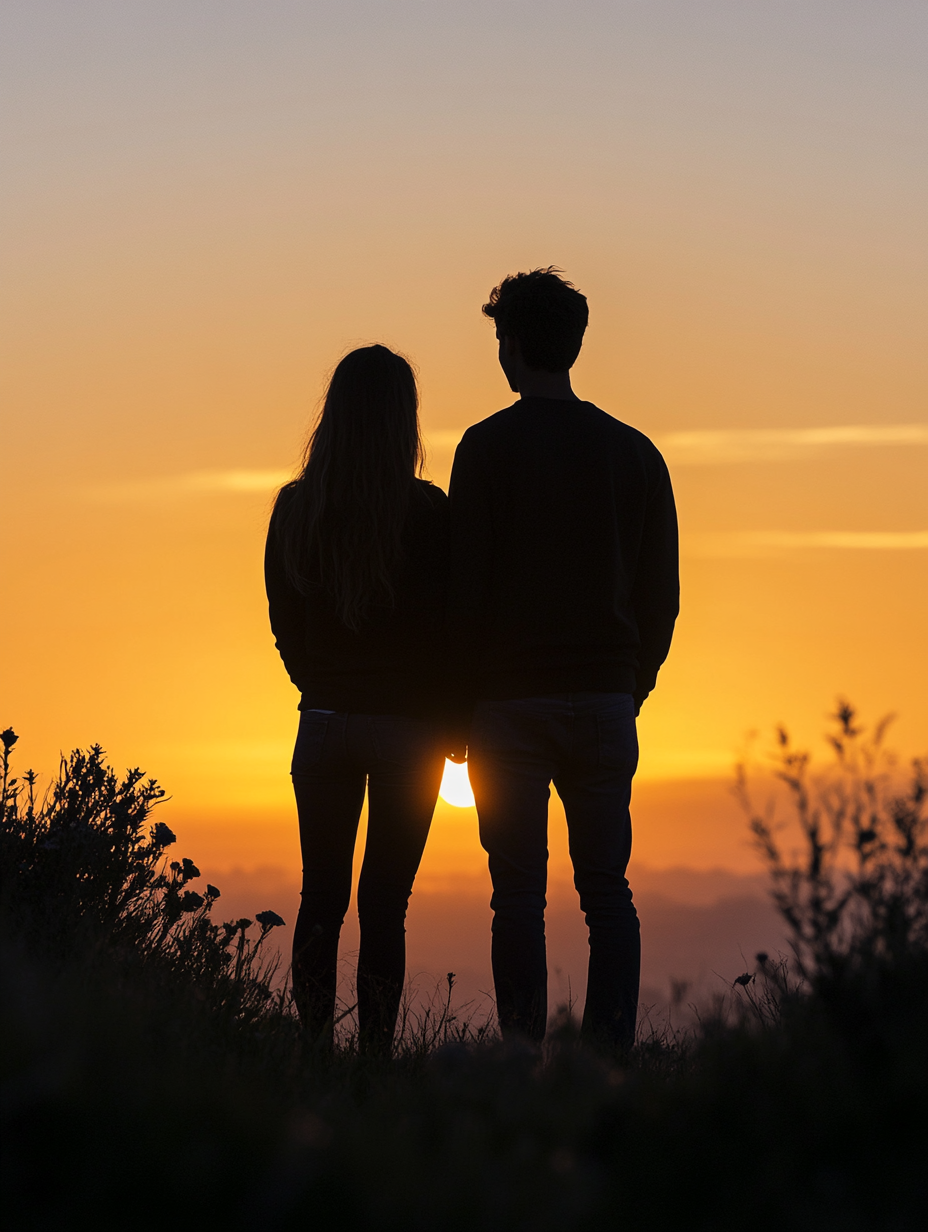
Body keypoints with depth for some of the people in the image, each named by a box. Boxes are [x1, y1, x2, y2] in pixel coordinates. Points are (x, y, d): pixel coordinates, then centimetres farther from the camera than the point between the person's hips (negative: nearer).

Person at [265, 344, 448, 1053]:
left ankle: (315, 1048, 8)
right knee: (385, 901, 1)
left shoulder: (294, 509, -1)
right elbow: (451, 624, -8)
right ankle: (376, 1053, -2)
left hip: (324, 722, 3)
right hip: (407, 726, -3)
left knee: (321, 898, 10)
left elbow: (285, 623, 7)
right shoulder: (427, 511, -12)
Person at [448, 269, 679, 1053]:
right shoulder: (635, 452, 7)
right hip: (605, 698, 3)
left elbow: (466, 587, -8)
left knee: (520, 895, 0)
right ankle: (611, 1056, 3)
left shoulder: (488, 446, -4)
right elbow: (662, 597, 8)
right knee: (607, 891, 8)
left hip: (511, 701, -3)